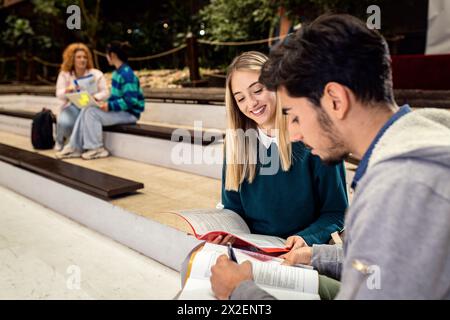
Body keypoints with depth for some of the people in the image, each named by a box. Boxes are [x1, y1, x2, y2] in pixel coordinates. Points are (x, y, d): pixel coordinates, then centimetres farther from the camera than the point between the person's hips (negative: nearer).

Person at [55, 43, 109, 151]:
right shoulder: (64, 74, 7)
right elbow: (59, 94, -2)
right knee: (64, 122, -33)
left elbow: (105, 92, 0)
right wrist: (67, 90, -27)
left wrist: (95, 97, -23)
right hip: (72, 106, 1)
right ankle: (60, 140, 5)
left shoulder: (96, 74, 5)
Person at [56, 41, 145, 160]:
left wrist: (110, 106, -23)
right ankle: (75, 147, -5)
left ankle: (97, 149, -8)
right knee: (85, 111, -3)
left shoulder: (126, 74, -19)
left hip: (129, 113, -9)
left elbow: (131, 101, -25)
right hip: (119, 110, 9)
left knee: (92, 113, -19)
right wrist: (106, 103, 2)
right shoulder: (118, 72, 12)